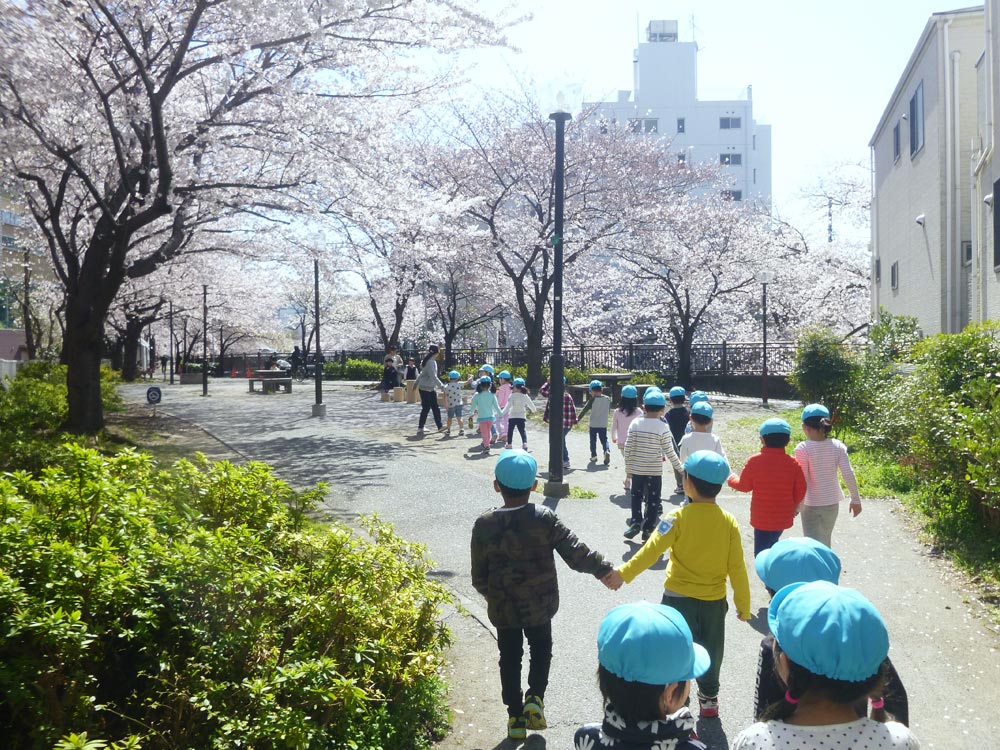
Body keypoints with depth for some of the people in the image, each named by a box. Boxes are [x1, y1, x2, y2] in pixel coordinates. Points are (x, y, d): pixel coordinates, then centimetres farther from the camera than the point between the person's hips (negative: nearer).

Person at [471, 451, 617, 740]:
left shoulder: (484, 525, -13)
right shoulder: (544, 518, -16)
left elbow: (479, 577, -5)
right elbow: (576, 554, -15)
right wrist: (604, 569, -1)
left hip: (503, 608, 0)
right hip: (541, 605, 0)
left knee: (510, 658, 18)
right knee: (541, 648, 24)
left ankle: (515, 716, 23)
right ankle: (535, 697, 7)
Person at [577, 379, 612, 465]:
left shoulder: (593, 400, -12)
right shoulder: (608, 399, -2)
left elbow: (584, 410, -13)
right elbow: (609, 411, 9)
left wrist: (577, 418, -9)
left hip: (593, 424, -2)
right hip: (603, 424, 2)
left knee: (593, 440, 12)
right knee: (604, 440, 10)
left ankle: (593, 456, 17)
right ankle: (607, 451, -17)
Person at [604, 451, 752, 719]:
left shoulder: (678, 517, -16)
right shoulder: (729, 522, -9)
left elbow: (652, 550, -23)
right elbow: (737, 567, -6)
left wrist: (624, 573, -18)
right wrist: (743, 604, 5)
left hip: (679, 598, -3)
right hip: (714, 601, 3)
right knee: (710, 652, 23)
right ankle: (709, 698, 38)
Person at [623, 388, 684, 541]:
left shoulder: (635, 424, -5)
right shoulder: (663, 427, -11)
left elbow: (628, 448, -4)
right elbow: (669, 451, -9)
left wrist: (628, 468, 7)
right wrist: (679, 467, 3)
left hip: (637, 469, 2)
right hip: (655, 470, -2)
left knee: (636, 496, 19)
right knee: (652, 500, 9)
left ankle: (635, 522, 7)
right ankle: (648, 529, 11)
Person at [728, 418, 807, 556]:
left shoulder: (754, 461, -13)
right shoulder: (793, 463, -6)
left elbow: (744, 486, -2)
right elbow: (800, 490, 1)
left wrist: (732, 480, 19)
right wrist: (794, 506, 20)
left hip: (762, 519, -4)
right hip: (783, 518, 4)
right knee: (771, 546, 25)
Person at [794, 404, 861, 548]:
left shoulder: (803, 449, -17)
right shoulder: (837, 446, -5)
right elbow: (848, 474, -7)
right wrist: (856, 499, 5)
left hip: (811, 505, -5)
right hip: (832, 503, 5)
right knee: (825, 541, 24)